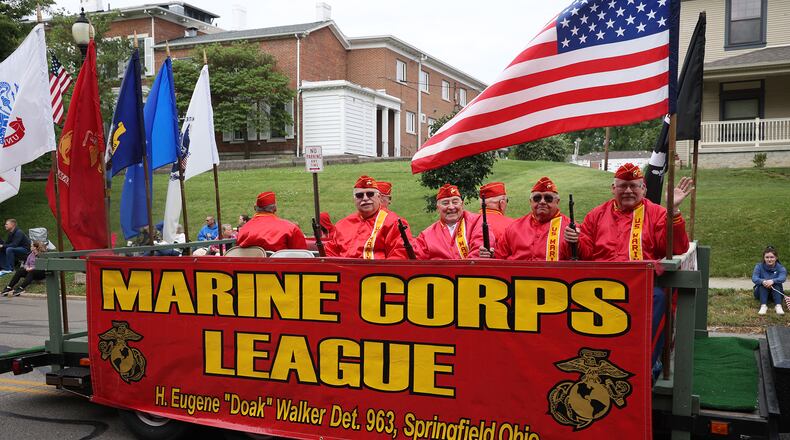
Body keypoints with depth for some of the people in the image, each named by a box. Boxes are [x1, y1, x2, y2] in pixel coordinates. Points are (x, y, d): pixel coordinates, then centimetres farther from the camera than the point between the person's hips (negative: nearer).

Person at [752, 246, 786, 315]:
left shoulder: (780, 268, -8)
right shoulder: (759, 266, -6)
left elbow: (783, 278, -29)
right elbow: (754, 278, -22)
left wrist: (772, 281, -51)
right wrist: (763, 281, -45)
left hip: (775, 292, 0)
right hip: (761, 292, 0)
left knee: (776, 284, -30)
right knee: (763, 284, -30)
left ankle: (778, 306, -44)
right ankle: (763, 306, -45)